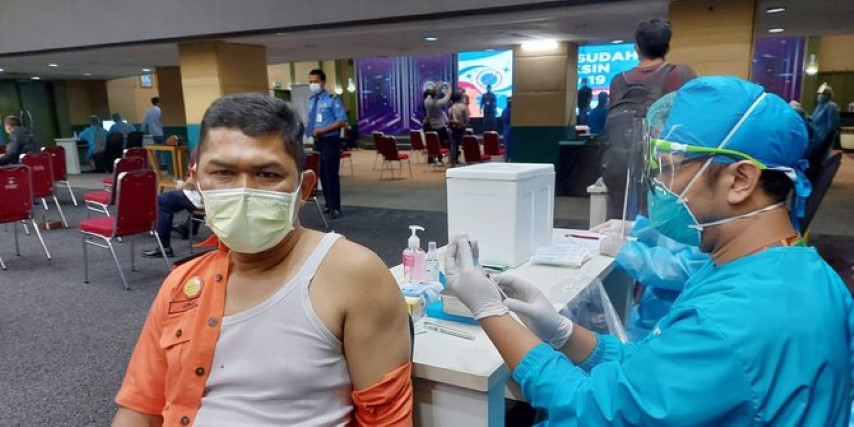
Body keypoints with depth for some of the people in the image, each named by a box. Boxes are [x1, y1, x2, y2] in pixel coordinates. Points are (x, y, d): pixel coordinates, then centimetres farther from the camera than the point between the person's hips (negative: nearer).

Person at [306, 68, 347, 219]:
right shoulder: (311, 100, 10)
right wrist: (308, 129, 1)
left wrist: (322, 130, -20)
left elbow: (342, 121, -16)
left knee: (331, 173, -4)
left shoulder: (333, 99, -11)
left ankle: (335, 207, 5)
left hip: (330, 141, -7)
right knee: (322, 173, 12)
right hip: (317, 141, 7)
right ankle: (328, 204, 25)